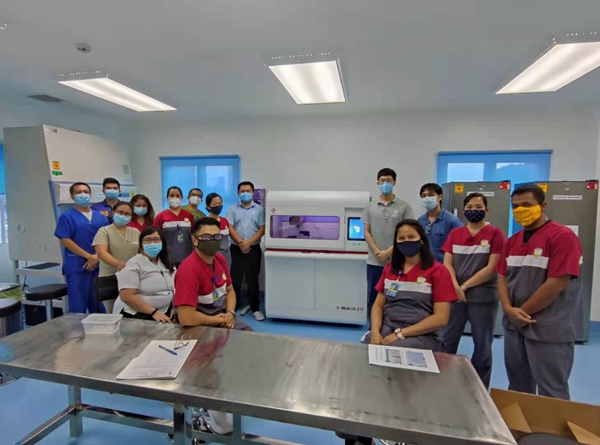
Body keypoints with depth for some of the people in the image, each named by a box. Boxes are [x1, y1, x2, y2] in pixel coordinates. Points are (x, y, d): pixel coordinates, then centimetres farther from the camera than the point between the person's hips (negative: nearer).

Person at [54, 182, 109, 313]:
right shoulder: (67, 216, 0)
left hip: (99, 265, 4)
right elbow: (65, 241, -9)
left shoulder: (100, 217, 11)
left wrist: (97, 257, -9)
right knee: (78, 304, 2)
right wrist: (89, 256, -14)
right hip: (76, 266, -4)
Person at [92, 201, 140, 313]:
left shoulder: (136, 232, 12)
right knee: (112, 313, 1)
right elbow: (101, 252, -16)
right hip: (110, 278, -3)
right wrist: (118, 264, -35)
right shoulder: (104, 231, -1)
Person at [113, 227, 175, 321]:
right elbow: (127, 296, -15)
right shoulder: (133, 265, -7)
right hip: (136, 315, -6)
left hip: (164, 313, 6)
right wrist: (154, 312, -17)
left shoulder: (168, 263, 12)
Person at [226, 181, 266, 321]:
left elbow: (262, 229, -3)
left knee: (253, 279, 5)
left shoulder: (259, 209, 3)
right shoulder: (233, 209, 5)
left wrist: (248, 243, -14)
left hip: (254, 249, 0)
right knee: (235, 279, 6)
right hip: (236, 249, 1)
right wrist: (240, 243, -15)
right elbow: (230, 228, -3)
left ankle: (255, 308, 14)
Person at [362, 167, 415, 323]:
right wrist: (377, 252, -8)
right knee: (373, 298, 9)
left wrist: (389, 252, -11)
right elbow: (367, 232, 5)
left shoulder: (404, 206, 1)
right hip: (374, 261, 2)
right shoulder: (370, 207, 8)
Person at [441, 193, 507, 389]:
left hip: (483, 297, -3)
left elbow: (492, 268, -10)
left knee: (482, 345, 10)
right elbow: (447, 263, 3)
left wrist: (465, 286, -12)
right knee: (447, 341, 9)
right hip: (455, 295, 3)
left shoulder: (495, 234, -2)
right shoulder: (455, 233, 8)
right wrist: (455, 287, -13)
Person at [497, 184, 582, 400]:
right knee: (518, 389, 20)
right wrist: (509, 309, -10)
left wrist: (522, 311, -12)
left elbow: (556, 284, -19)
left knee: (551, 394, 8)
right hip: (514, 326, 7)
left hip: (549, 331, -7)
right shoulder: (513, 240, 9)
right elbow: (503, 277, 7)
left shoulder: (562, 236, -12)